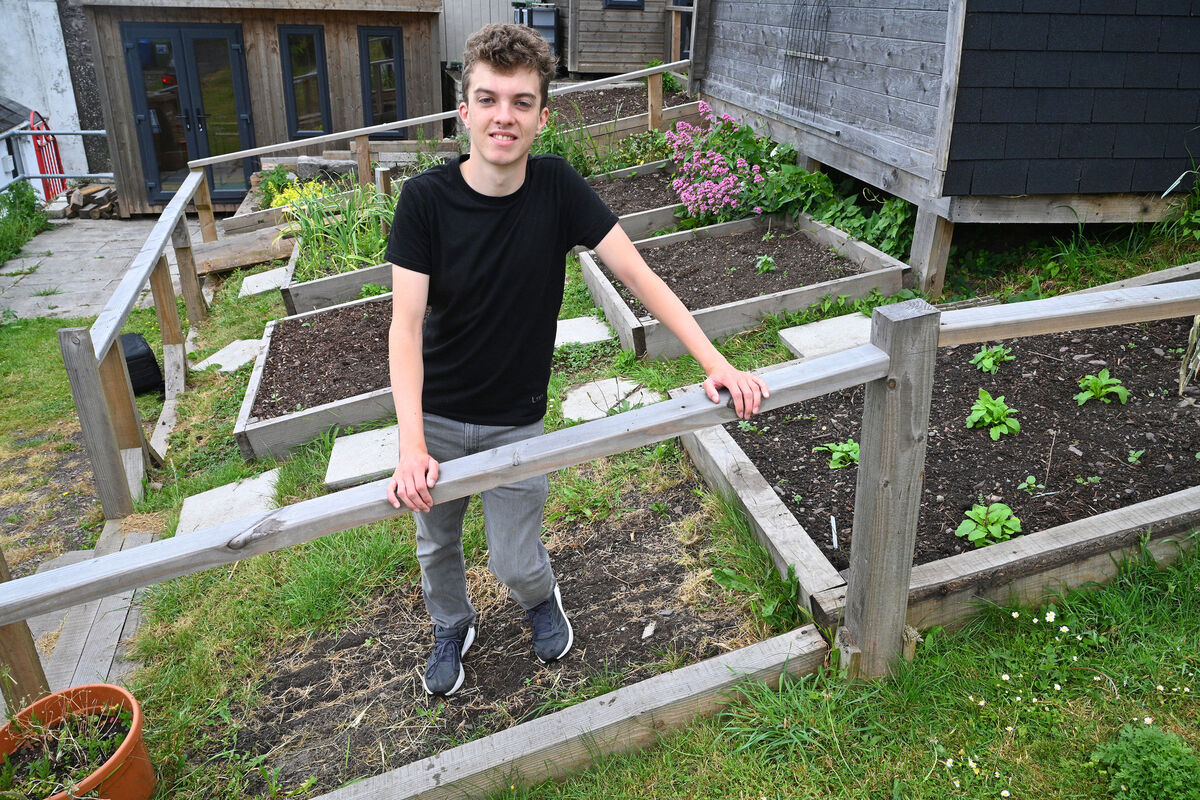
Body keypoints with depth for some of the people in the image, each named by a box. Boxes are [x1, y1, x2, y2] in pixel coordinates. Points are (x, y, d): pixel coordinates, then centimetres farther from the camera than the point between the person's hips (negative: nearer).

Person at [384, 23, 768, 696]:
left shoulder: (556, 187, -13)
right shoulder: (426, 198, -18)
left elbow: (638, 274, -14)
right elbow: (407, 323, -23)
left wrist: (716, 362, -25)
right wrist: (412, 446, -36)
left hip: (517, 422, 0)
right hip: (436, 417, 0)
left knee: (514, 564, 6)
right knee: (437, 545, 19)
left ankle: (543, 596, 45)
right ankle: (453, 627, 53)